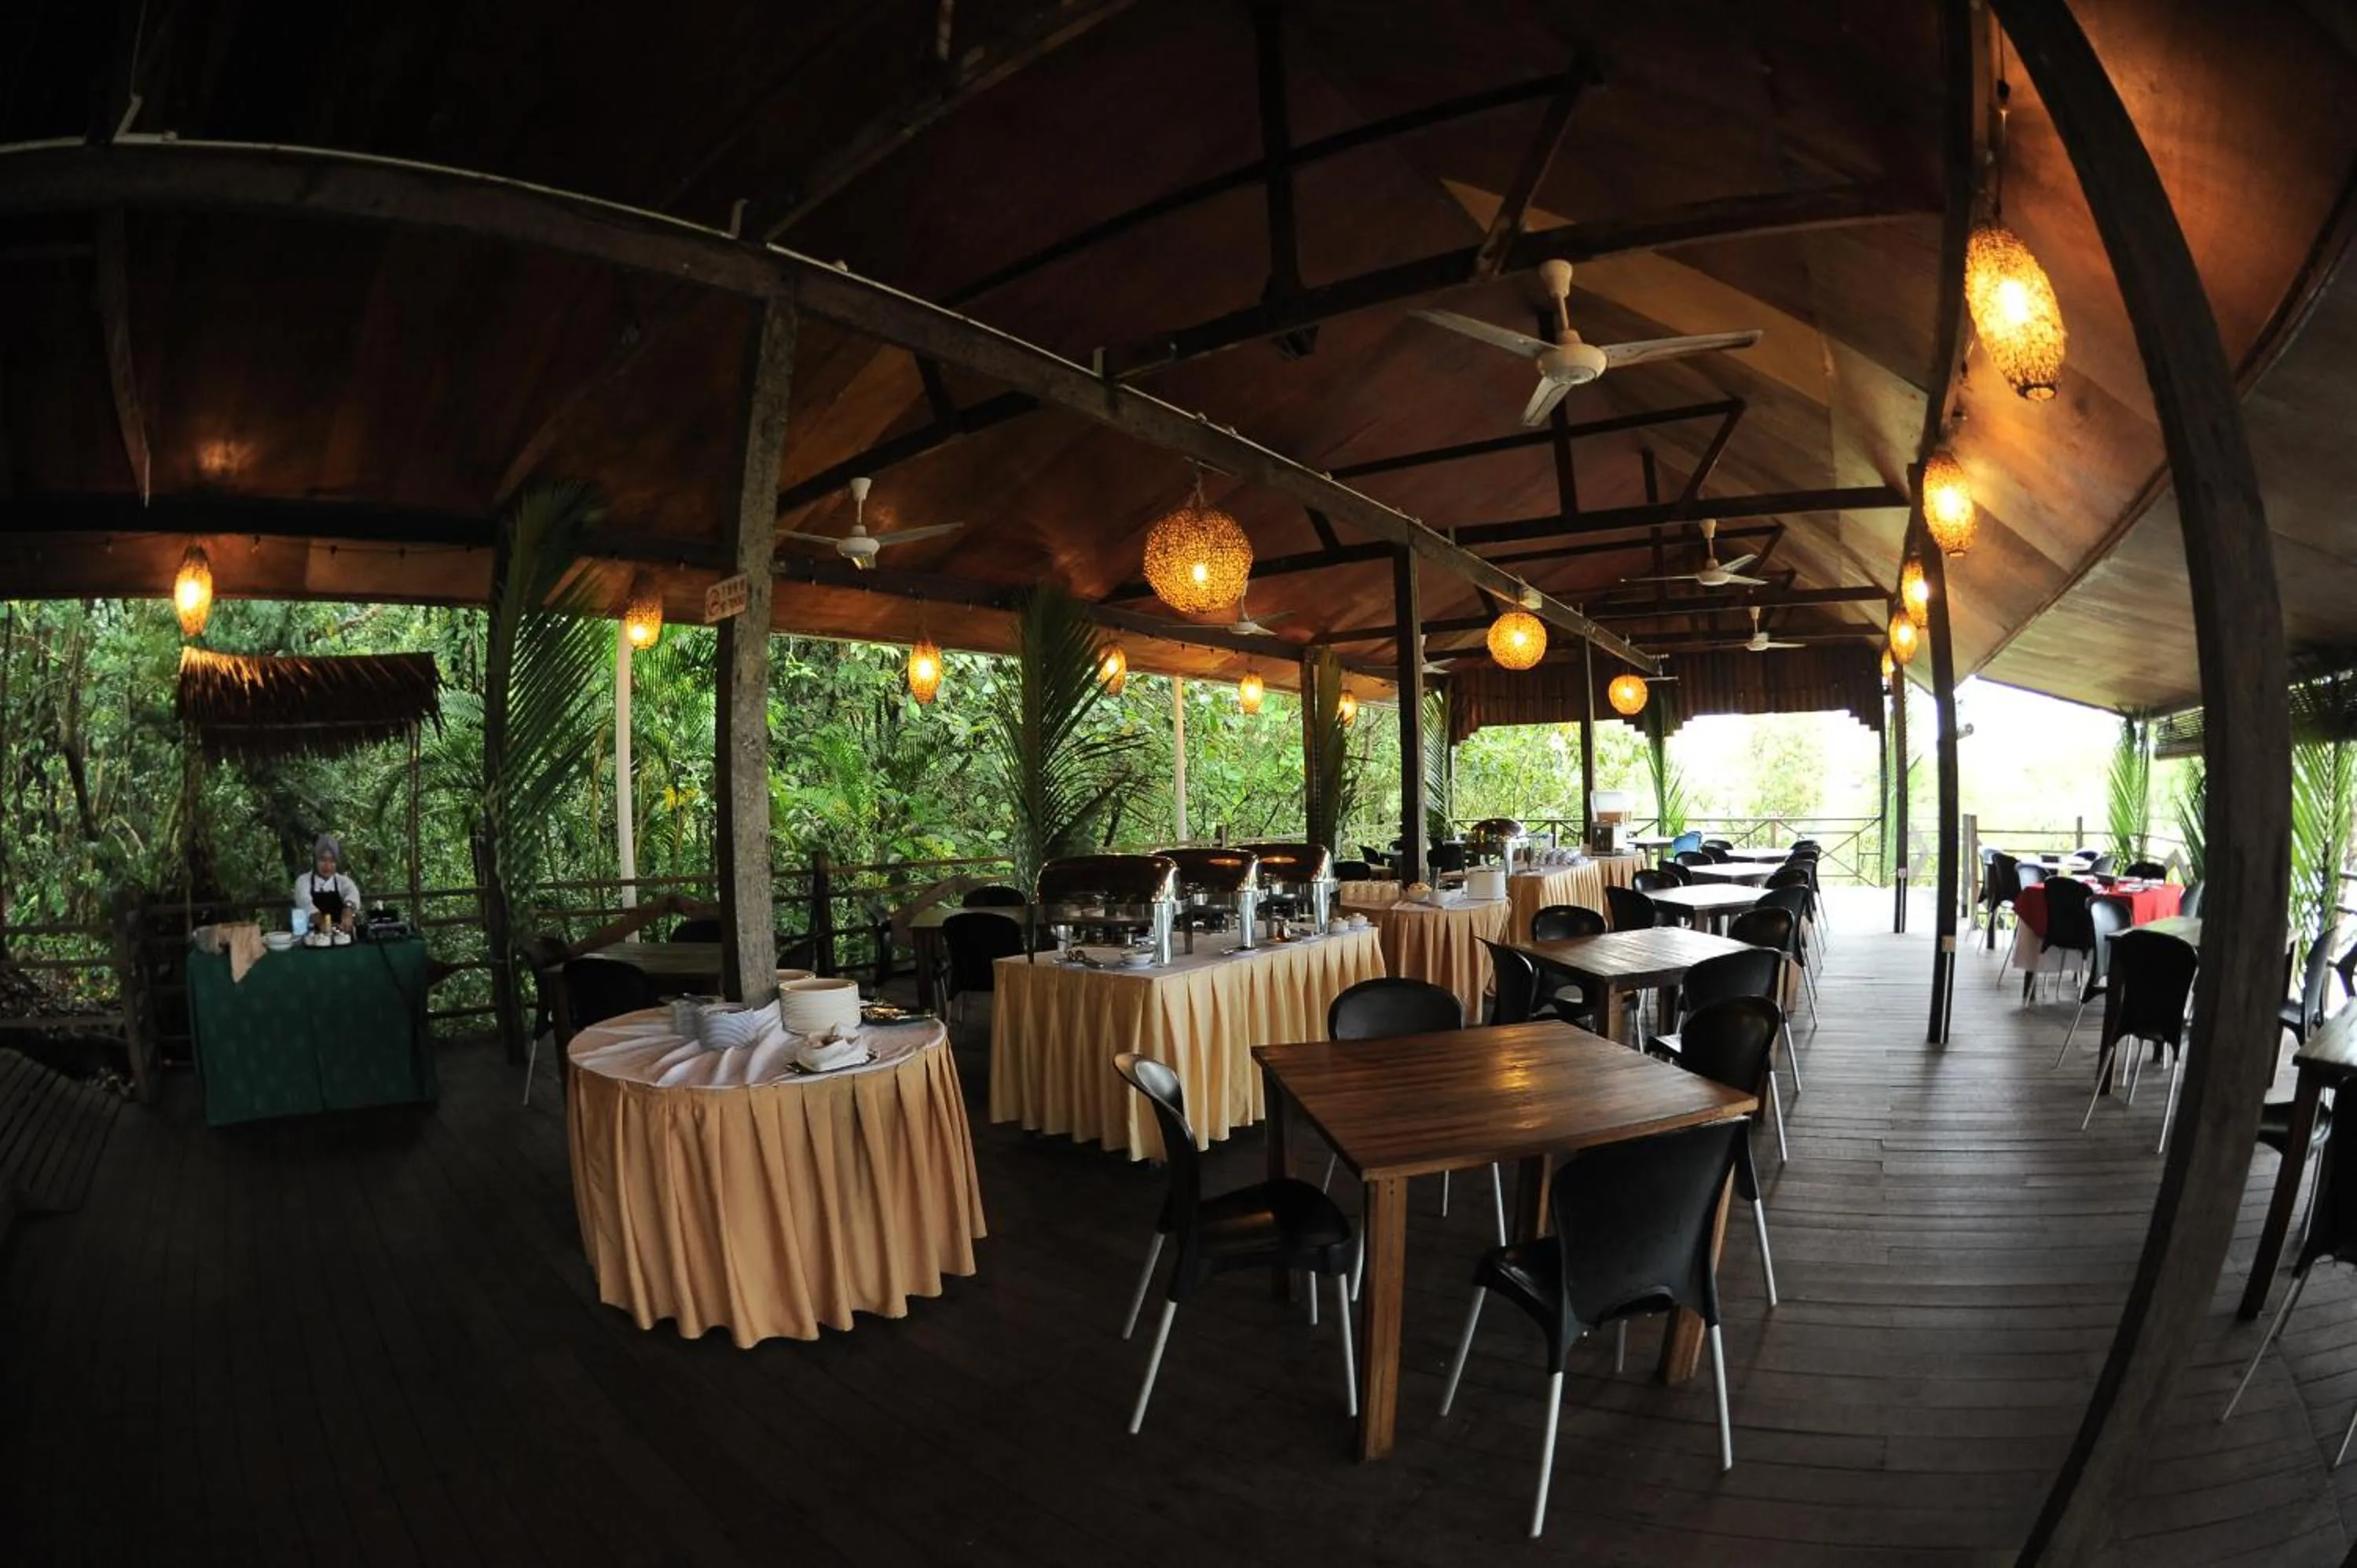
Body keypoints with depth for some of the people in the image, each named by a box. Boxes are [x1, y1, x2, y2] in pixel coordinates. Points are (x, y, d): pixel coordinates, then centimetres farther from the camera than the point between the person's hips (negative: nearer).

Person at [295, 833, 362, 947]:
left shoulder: (343, 882, 5)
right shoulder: (304, 881, 2)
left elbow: (352, 894, -18)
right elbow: (305, 902, -18)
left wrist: (348, 913, -43)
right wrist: (320, 922, -40)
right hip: (313, 939, 0)